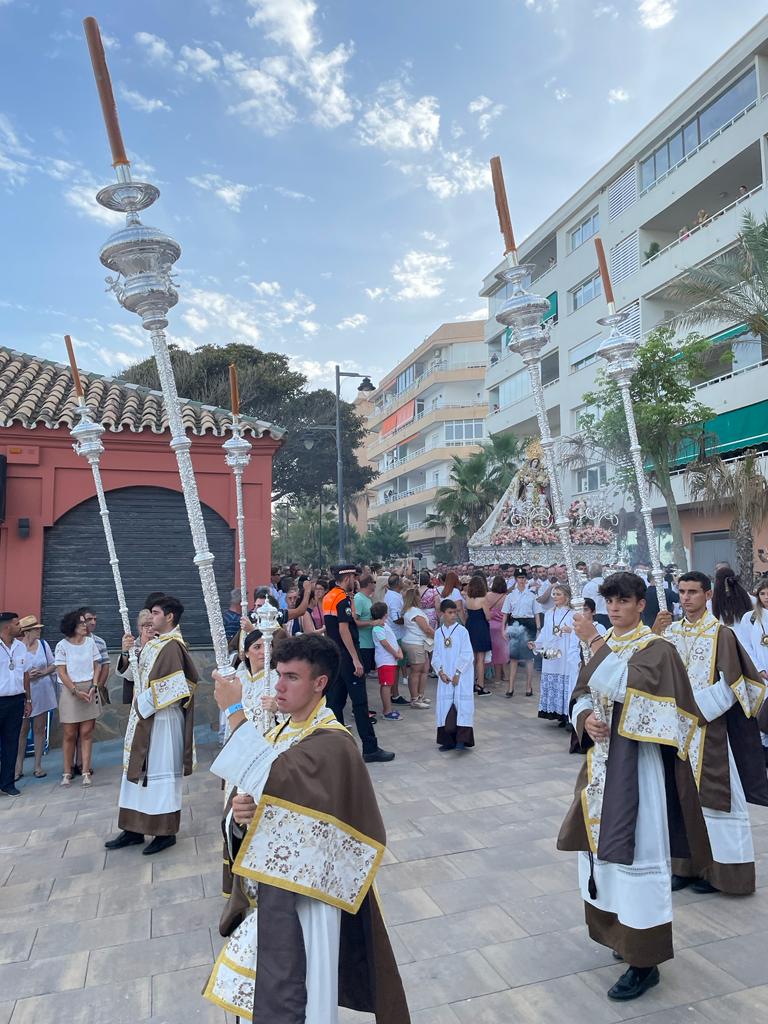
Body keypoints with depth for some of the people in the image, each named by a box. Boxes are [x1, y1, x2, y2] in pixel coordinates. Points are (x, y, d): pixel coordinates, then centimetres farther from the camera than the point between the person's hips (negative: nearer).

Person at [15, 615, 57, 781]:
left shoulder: (43, 644, 0)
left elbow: (53, 666, 8)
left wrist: (43, 672, -11)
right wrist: (26, 675, -20)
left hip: (42, 693, 3)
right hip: (23, 694, -3)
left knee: (39, 729, 10)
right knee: (22, 731, 5)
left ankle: (38, 765, 20)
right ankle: (19, 767, 19)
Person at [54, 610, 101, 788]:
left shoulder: (90, 642, 4)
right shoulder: (62, 645, -5)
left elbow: (97, 666, 8)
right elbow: (62, 672, -6)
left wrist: (94, 687, -5)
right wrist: (76, 691, -12)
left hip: (89, 689, 2)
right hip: (70, 690, -2)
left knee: (86, 732, 2)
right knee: (70, 734, 2)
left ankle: (86, 771, 6)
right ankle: (67, 772, 14)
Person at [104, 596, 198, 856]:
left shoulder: (171, 646, -19)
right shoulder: (153, 643, 9)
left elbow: (174, 688, -24)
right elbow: (138, 673, 16)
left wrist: (145, 703, -14)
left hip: (162, 720, -9)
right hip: (144, 718, 9)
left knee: (160, 771, 1)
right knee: (140, 769, 15)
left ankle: (166, 832, 15)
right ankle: (135, 829, 26)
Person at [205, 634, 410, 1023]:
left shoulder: (332, 742, -21)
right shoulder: (279, 734, 5)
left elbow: (270, 781, -35)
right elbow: (250, 798, 7)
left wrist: (234, 711, -31)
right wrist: (239, 813, -17)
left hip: (302, 893, -8)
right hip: (265, 884, 8)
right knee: (259, 993, 21)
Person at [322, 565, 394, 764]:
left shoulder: (328, 597, 11)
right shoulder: (343, 599, -15)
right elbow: (344, 629, -21)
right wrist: (356, 659, -21)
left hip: (333, 656, 9)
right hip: (345, 656, -9)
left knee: (335, 700, 11)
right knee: (359, 702, -4)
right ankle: (370, 749, 0)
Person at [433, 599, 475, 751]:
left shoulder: (462, 630, -6)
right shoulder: (438, 632, 5)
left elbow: (467, 655, -9)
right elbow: (436, 655, 7)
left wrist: (458, 673, -12)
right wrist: (440, 672, -7)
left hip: (461, 675, -4)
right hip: (445, 676, 4)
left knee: (462, 704, -6)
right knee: (445, 706, 5)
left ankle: (462, 739, -2)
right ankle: (448, 740, 15)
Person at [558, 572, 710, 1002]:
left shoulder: (657, 649, -11)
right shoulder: (604, 645, 8)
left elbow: (625, 688, -26)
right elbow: (583, 696, 11)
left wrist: (595, 643, -27)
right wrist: (586, 719, -8)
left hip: (638, 763, -7)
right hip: (604, 760, 7)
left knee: (636, 851, -2)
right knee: (605, 846, 16)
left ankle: (645, 961, 12)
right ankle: (620, 932, 36)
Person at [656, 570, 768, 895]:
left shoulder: (721, 634, -10)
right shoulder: (671, 631, 5)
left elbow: (731, 685, -11)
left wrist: (695, 707, -15)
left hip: (708, 729, -5)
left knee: (711, 796, 4)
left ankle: (716, 870, 19)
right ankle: (685, 865, 23)